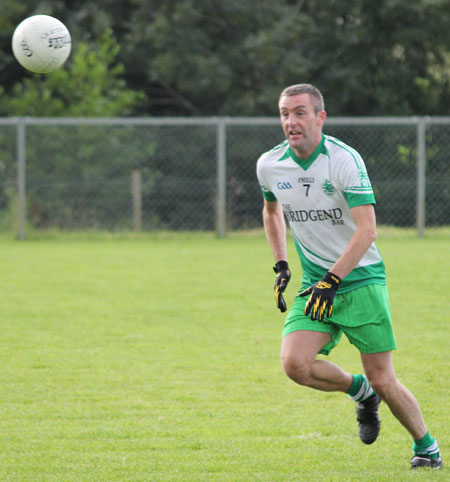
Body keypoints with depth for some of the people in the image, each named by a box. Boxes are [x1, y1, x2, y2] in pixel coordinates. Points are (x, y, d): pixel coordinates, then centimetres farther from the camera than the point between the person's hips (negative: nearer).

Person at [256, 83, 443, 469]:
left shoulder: (344, 160, -17)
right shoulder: (269, 165, 0)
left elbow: (367, 229, -21)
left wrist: (331, 281, -27)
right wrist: (281, 266, 15)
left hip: (361, 280, -4)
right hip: (316, 284, 4)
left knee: (382, 380, -6)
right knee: (295, 363, -18)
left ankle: (426, 447, 20)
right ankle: (359, 392, 11)